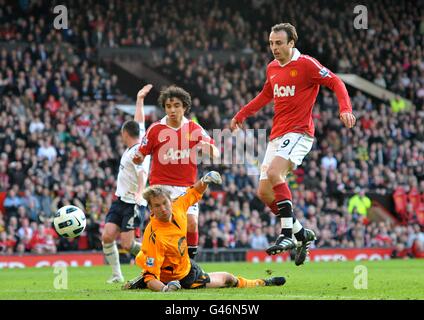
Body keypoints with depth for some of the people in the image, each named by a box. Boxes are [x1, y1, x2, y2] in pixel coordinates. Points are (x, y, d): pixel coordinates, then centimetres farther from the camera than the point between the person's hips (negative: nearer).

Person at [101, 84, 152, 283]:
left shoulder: (139, 151, -15)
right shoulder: (139, 142, 10)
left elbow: (142, 172, -31)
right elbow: (139, 121, 24)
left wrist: (140, 192, -47)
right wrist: (140, 99, 36)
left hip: (134, 203, -9)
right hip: (120, 200, 9)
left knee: (127, 244, -12)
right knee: (107, 236, -4)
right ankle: (116, 274, 3)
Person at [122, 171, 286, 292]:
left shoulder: (177, 208, -19)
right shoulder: (154, 236, -39)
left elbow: (195, 192, 4)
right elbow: (151, 276, -37)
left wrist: (205, 180, -16)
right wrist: (164, 288, -55)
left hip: (186, 263, 2)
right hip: (180, 277, -2)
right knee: (227, 279, 14)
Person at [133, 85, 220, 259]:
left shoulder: (195, 129, 4)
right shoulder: (155, 129, -1)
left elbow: (216, 153, 2)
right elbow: (139, 158, 3)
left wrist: (208, 148, -21)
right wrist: (137, 158, -21)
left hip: (187, 186, 1)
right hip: (162, 185, -1)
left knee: (191, 224, -12)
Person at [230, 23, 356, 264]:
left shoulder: (306, 64, -8)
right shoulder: (272, 68, 14)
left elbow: (336, 83, -7)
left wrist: (345, 109, -23)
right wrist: (241, 115, 34)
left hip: (298, 133, -8)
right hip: (277, 135, 8)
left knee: (274, 172, -31)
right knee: (264, 192, 2)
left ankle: (287, 233, -27)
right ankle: (303, 234, 16)